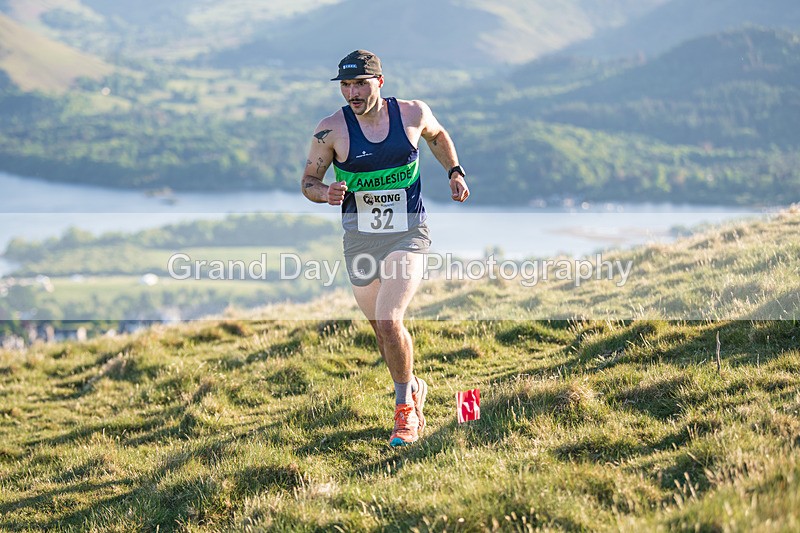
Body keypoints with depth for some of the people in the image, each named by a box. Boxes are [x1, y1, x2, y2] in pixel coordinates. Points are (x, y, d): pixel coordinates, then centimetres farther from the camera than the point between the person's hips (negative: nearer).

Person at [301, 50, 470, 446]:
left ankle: (405, 406, -2)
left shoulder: (413, 113, -4)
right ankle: (413, 388, 42)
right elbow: (308, 180, 1)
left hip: (408, 235, -2)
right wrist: (326, 193, -20)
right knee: (382, 330, 14)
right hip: (359, 240, 2)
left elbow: (437, 135, 19)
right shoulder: (332, 129, -8)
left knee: (389, 322, -20)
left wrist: (454, 171, 7)